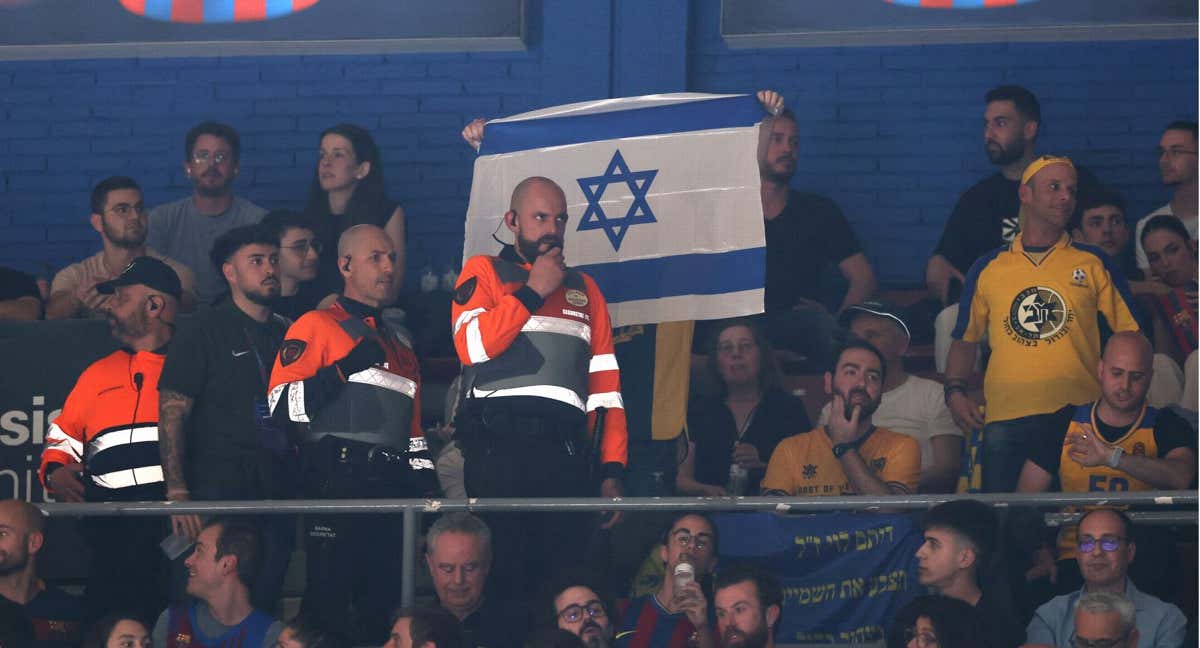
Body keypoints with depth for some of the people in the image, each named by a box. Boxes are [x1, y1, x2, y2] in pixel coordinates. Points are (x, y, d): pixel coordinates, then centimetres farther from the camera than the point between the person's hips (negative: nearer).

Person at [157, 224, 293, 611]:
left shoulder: (286, 335, 17)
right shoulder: (203, 332, 1)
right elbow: (172, 414, -6)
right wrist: (177, 492, -17)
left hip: (278, 491, 5)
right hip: (219, 488, -5)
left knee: (264, 601, 3)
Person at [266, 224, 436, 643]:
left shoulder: (400, 345, 25)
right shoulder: (318, 327, 2)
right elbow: (282, 405, -10)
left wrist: (427, 484, 14)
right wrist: (347, 368, -15)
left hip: (391, 491, 7)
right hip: (337, 486, -7)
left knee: (382, 602, 5)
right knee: (329, 600, -11)